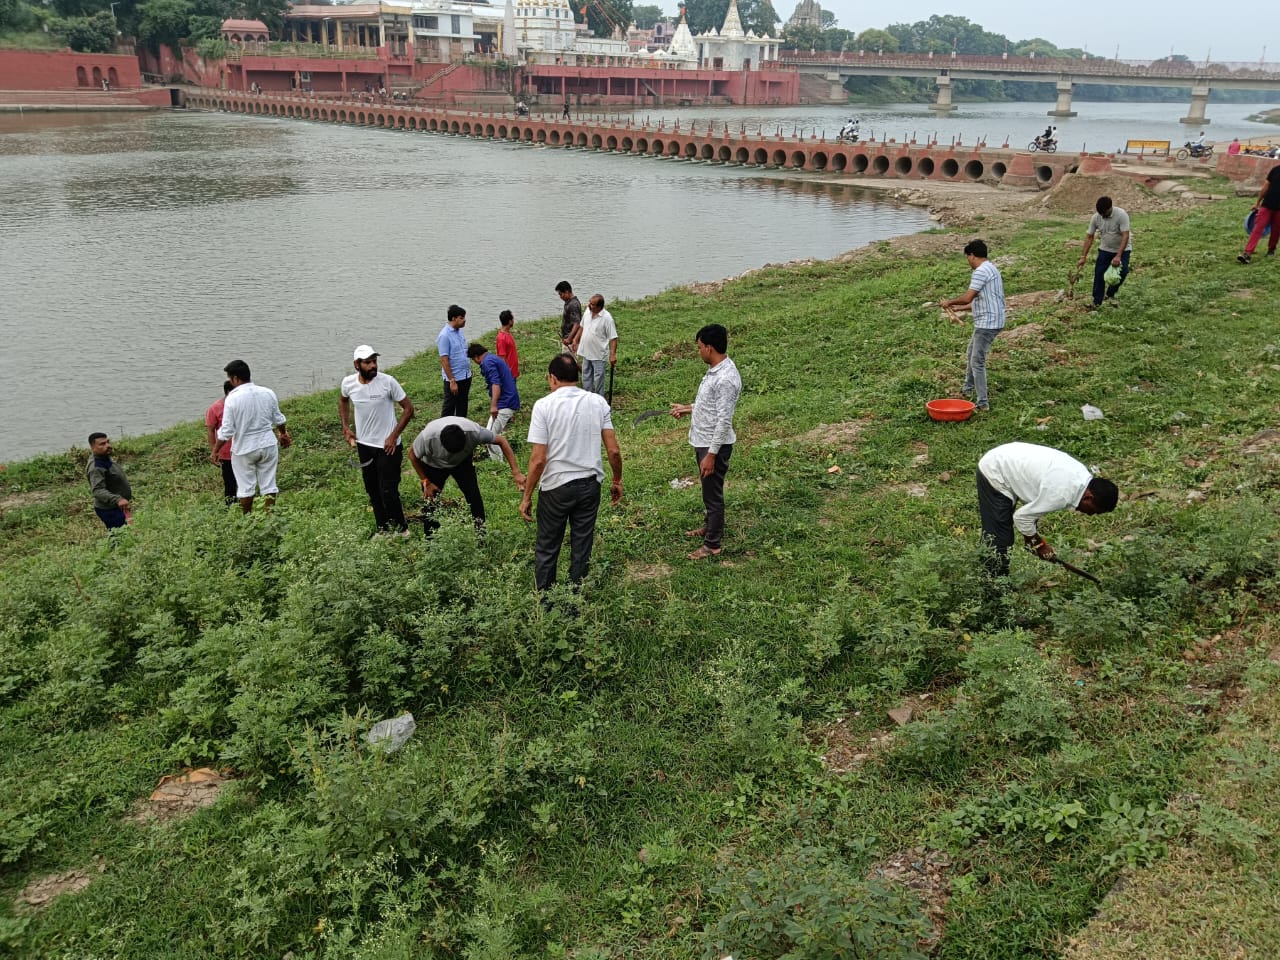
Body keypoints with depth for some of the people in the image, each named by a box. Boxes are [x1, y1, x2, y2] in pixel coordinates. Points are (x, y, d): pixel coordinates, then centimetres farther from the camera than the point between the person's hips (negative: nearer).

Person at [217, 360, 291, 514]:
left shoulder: (232, 398, -17)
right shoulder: (268, 393, -3)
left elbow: (227, 431, -16)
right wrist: (284, 434, 31)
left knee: (246, 487, 10)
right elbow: (278, 419, 11)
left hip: (244, 449, -3)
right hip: (268, 445, 4)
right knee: (269, 484, 12)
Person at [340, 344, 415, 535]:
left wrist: (394, 436, -15)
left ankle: (400, 530, 13)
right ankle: (383, 530, 29)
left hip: (388, 446, -5)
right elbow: (343, 400, 18)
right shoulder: (348, 383, -6)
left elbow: (408, 408, -11)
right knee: (373, 491, 15)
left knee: (388, 491, -6)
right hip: (364, 445, 5)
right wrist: (345, 427, 9)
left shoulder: (388, 381, -19)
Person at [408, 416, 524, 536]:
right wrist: (426, 482, -12)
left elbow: (501, 441, -24)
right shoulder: (427, 436, -40)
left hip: (462, 462, 1)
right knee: (430, 504, -3)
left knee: (474, 496, -10)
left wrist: (516, 472, -29)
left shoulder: (473, 431, -38)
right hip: (433, 466, -1)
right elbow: (413, 454, -17)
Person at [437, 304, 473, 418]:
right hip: (454, 379, -8)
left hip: (465, 376, 8)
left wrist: (468, 373, 17)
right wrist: (452, 381, -20)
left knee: (462, 407, 17)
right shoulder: (444, 335, -18)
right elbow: (444, 361, -19)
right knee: (449, 408, 3)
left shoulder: (459, 331, 7)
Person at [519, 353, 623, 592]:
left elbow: (538, 459, -15)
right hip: (590, 485, 3)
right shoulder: (598, 402, -3)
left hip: (555, 487, -3)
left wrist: (526, 496, -6)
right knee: (582, 547, 15)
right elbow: (613, 450, -4)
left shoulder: (544, 406, -12)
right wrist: (617, 481, 12)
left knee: (547, 548, 14)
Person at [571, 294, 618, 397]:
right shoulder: (587, 312, 0)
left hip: (598, 355, -7)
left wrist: (613, 355, -25)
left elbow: (613, 338, -20)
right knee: (586, 377, 17)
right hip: (586, 352, 7)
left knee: (598, 379, 1)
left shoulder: (606, 318, -21)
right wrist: (576, 340, 16)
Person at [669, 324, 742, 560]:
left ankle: (713, 544, 18)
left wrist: (711, 454, -26)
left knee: (713, 494, 4)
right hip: (703, 441, 10)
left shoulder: (726, 378, -28)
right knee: (708, 490, 26)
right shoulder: (714, 369, 4)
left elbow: (724, 421, -28)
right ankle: (709, 527, 45)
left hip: (714, 445, -10)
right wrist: (689, 408, 18)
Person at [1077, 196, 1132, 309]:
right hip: (1105, 249, 3)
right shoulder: (1095, 217, -13)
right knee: (1099, 274, -5)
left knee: (1122, 272, -12)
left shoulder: (1121, 215, -27)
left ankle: (1110, 294, 11)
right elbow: (1089, 237, -8)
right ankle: (1097, 302, 1)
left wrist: (1118, 256, -38)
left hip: (1122, 249, -3)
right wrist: (1083, 257, -14)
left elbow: (1125, 236, -30)